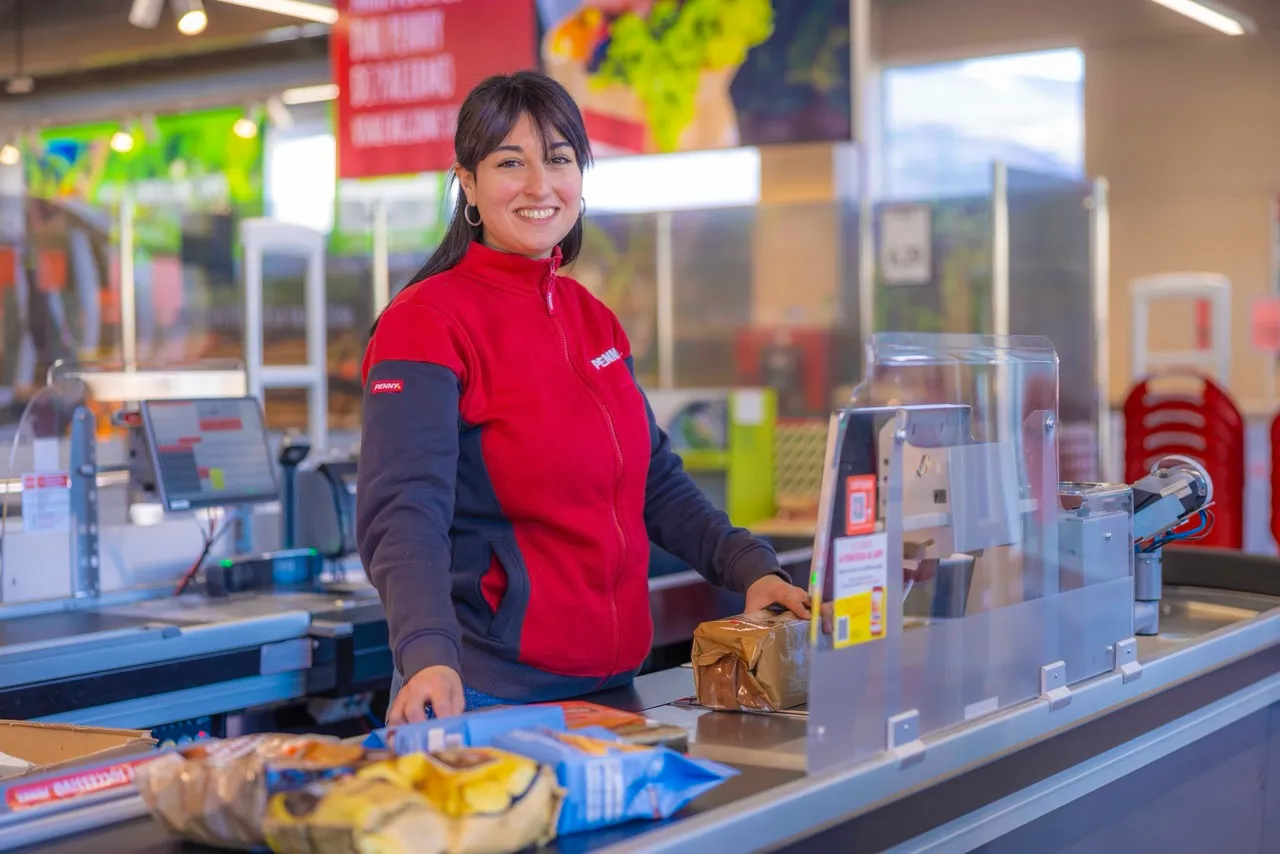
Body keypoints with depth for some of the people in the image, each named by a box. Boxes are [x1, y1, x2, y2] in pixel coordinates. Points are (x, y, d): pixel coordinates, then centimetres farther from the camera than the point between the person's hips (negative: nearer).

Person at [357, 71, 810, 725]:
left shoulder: (595, 321, 10)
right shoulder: (427, 326, -13)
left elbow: (654, 481, 16)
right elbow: (404, 516, -23)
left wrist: (751, 569, 4)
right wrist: (429, 657, -38)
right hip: (486, 694, -7)